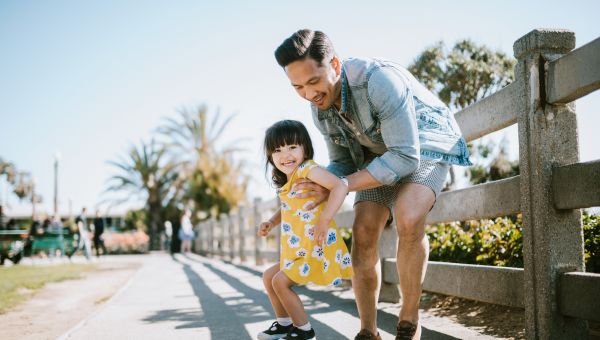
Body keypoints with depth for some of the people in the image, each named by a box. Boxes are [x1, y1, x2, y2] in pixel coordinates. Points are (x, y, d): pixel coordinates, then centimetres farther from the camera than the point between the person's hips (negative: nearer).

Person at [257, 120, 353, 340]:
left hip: (316, 249, -10)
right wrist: (271, 223, 11)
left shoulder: (307, 169, -17)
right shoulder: (286, 182, 11)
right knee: (268, 276, 19)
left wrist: (324, 220, -34)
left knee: (280, 281, -10)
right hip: (299, 251, 10)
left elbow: (340, 186, -31)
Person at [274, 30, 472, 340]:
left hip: (425, 145, -6)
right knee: (363, 233, -11)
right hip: (379, 154, 6)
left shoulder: (379, 79, -34)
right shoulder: (320, 107, -10)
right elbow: (343, 161, 2)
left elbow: (406, 157, -34)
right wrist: (319, 185, -22)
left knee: (408, 219, -31)